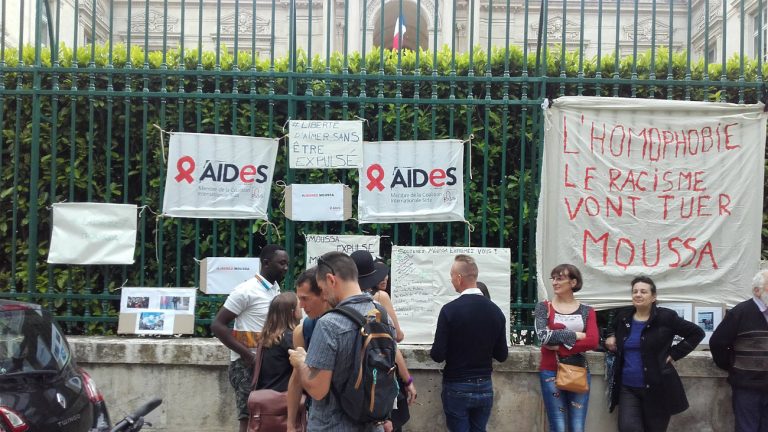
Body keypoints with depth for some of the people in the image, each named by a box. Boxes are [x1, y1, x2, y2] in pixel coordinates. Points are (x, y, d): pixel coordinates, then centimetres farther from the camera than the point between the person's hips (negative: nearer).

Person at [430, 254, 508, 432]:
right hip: (484, 387, 4)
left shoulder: (450, 309, -16)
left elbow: (438, 355, -15)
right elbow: (502, 355, 4)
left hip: (457, 388, -4)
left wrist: (435, 350, 7)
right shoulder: (495, 310, -2)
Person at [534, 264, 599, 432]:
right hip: (551, 372, -1)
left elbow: (592, 342, -10)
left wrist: (559, 347, -14)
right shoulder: (544, 307, 3)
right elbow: (543, 336, -14)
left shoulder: (586, 311, 6)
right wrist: (575, 335, -13)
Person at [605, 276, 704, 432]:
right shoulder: (622, 317, 7)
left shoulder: (665, 317, -7)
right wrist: (610, 339, 5)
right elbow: (614, 335, 28)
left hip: (657, 388, -3)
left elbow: (697, 333, -2)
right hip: (627, 388, 3)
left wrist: (674, 354, -6)